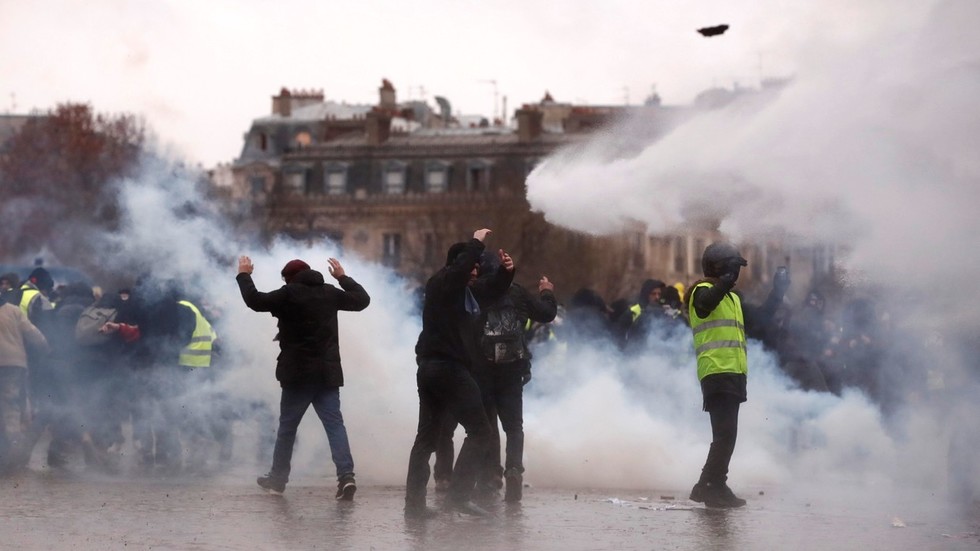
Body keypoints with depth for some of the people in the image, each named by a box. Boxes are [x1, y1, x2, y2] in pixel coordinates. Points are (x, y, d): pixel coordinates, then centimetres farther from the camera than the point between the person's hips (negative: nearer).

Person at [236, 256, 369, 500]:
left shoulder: (288, 294, -7)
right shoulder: (329, 293, 8)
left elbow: (255, 301, -6)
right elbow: (362, 299, 20)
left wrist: (244, 275, 9)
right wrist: (343, 277, 32)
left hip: (297, 375, -3)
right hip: (328, 373, 3)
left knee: (287, 426, 10)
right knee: (334, 423, -4)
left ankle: (278, 477, 20)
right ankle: (346, 475, -21)